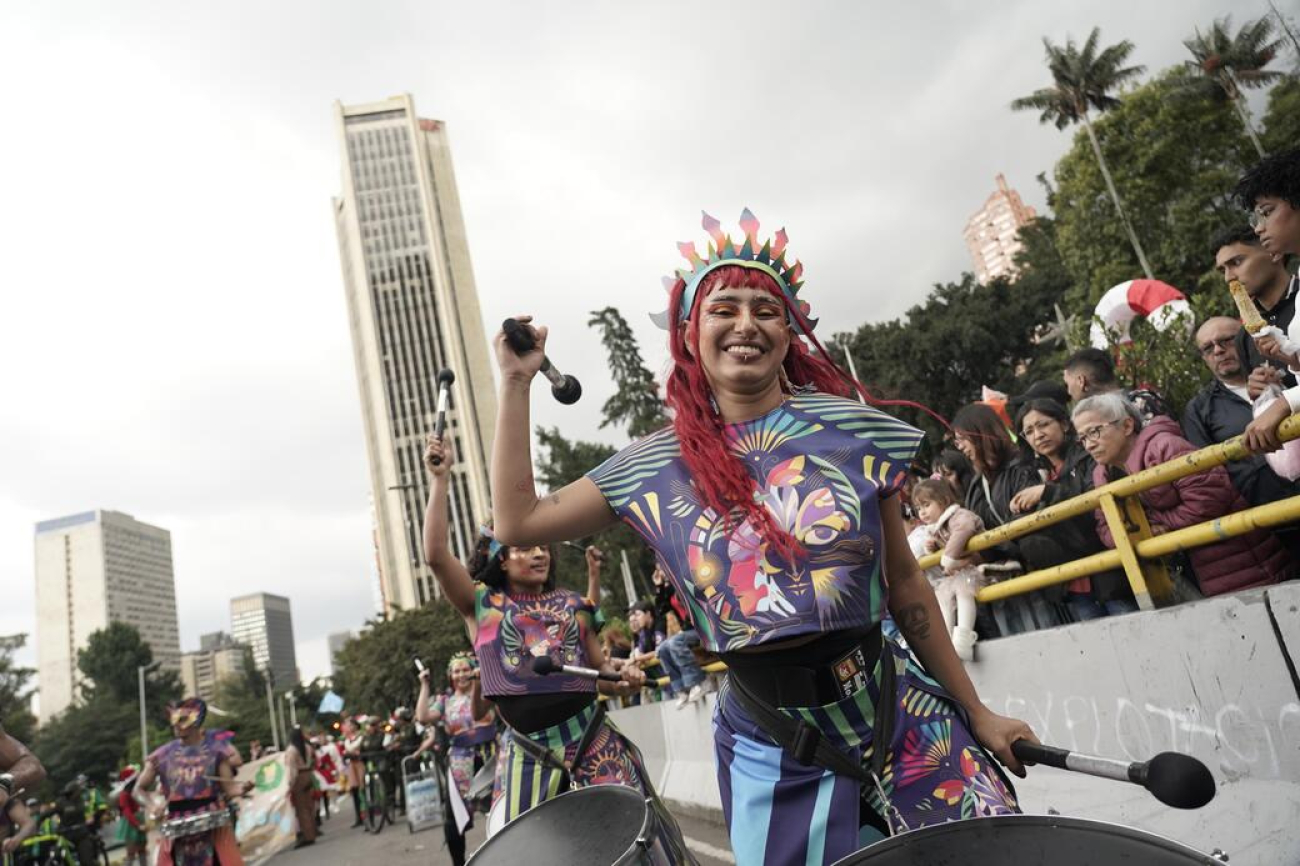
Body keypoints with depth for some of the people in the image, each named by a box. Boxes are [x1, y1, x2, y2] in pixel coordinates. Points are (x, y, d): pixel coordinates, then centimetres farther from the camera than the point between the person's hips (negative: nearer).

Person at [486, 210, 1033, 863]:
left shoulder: (851, 430, -5)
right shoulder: (656, 466, -3)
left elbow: (904, 583, 2)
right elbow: (518, 523, 1)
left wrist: (976, 713, 7)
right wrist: (516, 384, 1)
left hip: (901, 715, 0)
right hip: (771, 748, 0)